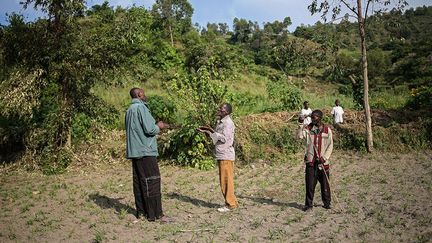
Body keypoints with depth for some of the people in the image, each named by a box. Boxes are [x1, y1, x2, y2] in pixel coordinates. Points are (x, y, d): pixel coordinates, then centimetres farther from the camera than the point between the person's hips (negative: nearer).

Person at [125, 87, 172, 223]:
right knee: (152, 181, -5)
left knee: (139, 181, 11)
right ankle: (155, 214, -3)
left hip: (134, 151, 9)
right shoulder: (141, 107, -12)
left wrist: (155, 127, 21)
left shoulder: (130, 110, 16)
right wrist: (158, 126, 1)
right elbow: (149, 129, -19)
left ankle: (141, 212, 17)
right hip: (145, 151, -9)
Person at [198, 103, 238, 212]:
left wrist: (212, 131, -20)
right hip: (221, 155, 10)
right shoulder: (220, 122, 17)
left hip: (226, 156, -10)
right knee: (223, 181, 13)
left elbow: (224, 138, -20)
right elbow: (216, 137, 20)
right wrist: (207, 131, 8)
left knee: (227, 180, -4)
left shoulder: (228, 123, -13)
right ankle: (230, 203, 21)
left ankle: (231, 204, 4)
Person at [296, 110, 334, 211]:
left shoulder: (327, 130, 0)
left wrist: (324, 157, -10)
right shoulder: (308, 128, 3)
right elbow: (299, 136, -13)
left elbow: (330, 145, 0)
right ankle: (308, 204, 14)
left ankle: (327, 203, 26)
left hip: (323, 162, 0)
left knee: (325, 184, 9)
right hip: (310, 161, 1)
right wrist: (301, 124, -22)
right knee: (310, 184, 2)